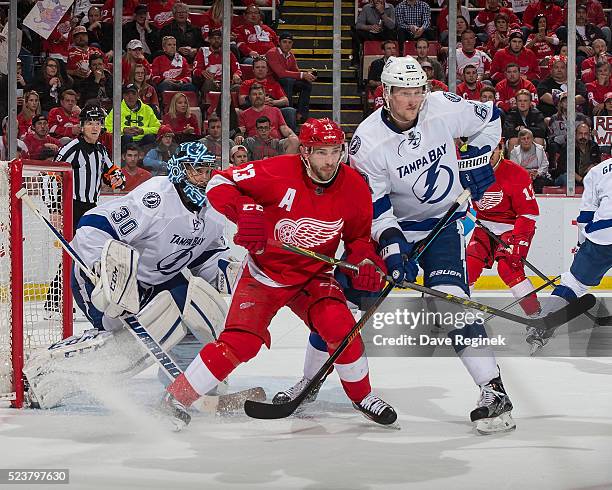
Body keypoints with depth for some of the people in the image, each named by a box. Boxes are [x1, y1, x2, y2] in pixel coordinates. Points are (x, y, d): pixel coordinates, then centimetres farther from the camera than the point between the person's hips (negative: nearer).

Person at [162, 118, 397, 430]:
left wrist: (366, 261, -15)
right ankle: (177, 397, -2)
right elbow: (219, 184, -20)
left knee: (340, 326, -21)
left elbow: (359, 236, 6)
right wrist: (246, 210, -38)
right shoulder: (279, 172, -23)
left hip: (312, 276, 3)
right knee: (240, 342, -17)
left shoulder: (354, 188, -11)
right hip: (264, 274, -3)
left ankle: (362, 396, 4)